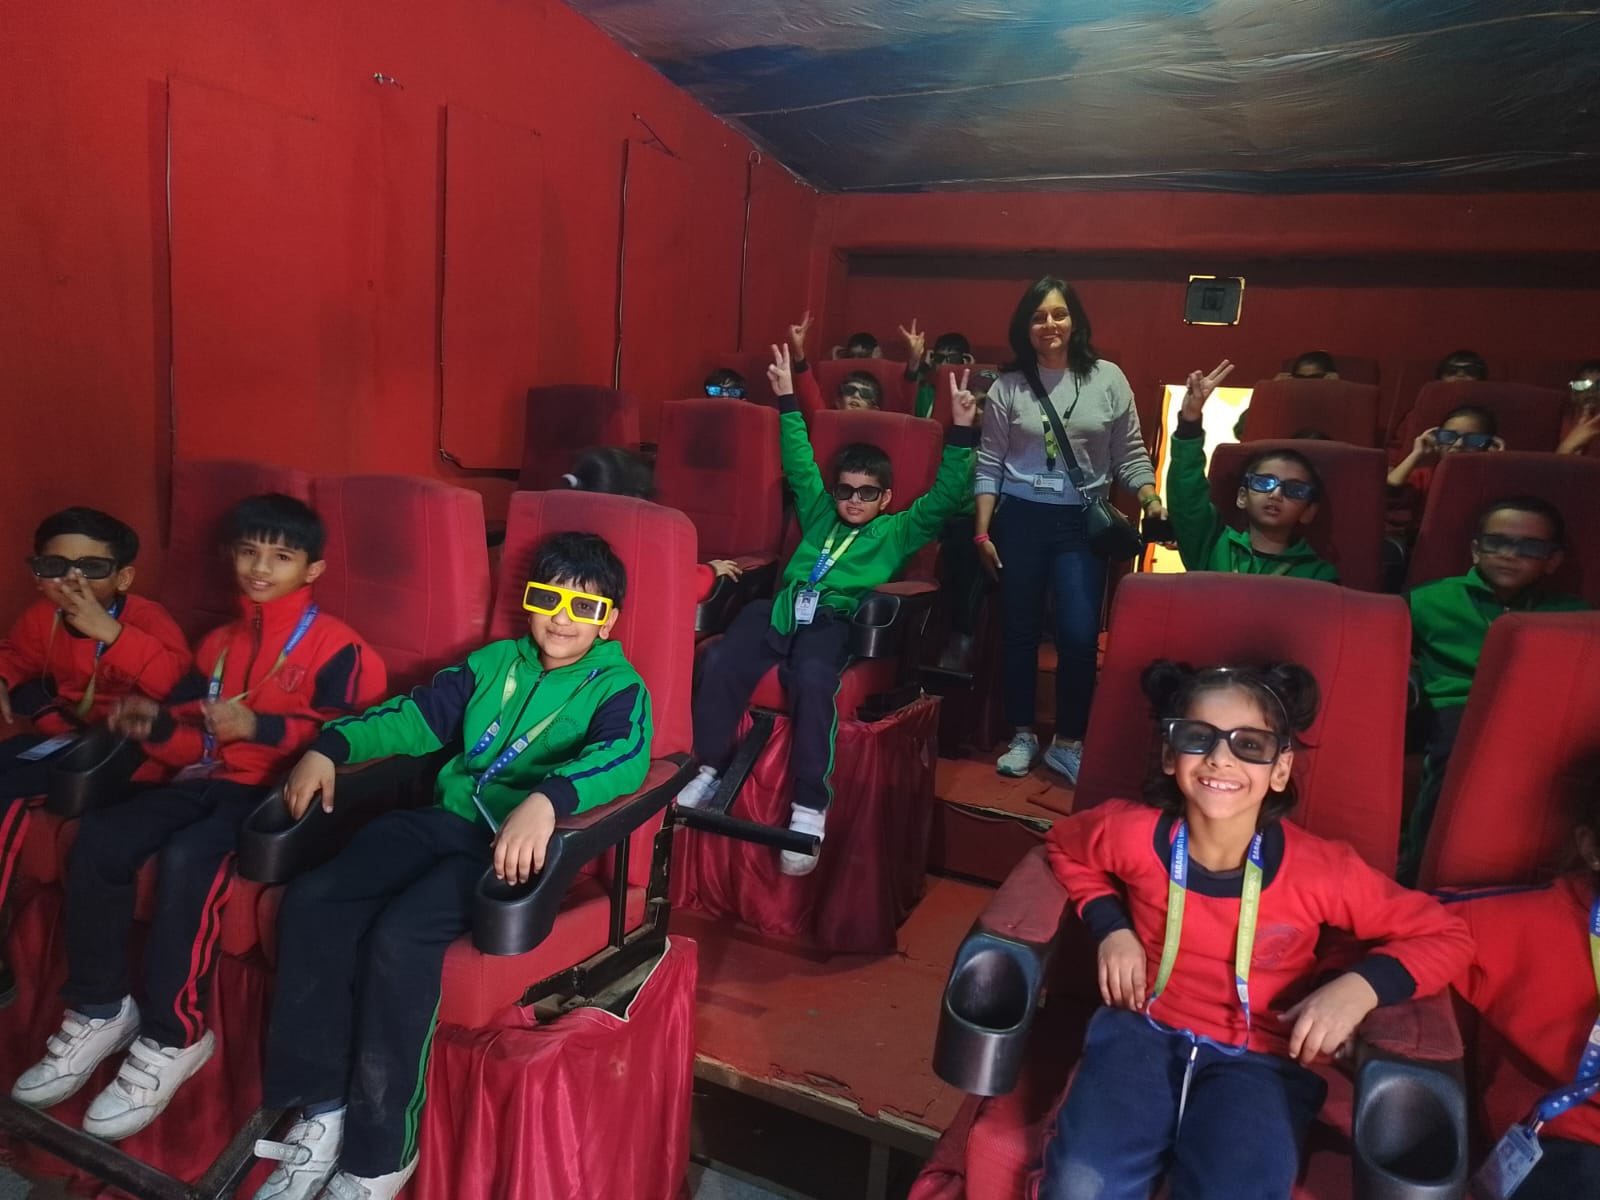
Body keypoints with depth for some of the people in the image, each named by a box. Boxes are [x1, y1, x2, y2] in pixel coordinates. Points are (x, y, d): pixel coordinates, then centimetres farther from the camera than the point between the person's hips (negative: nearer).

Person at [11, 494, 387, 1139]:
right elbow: (197, 739, 20)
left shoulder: (335, 645, -5)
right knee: (98, 838, -16)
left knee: (186, 858, -32)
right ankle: (100, 1011, 0)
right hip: (209, 780, 7)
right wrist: (155, 724, -1)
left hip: (276, 790, -7)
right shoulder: (219, 642, 20)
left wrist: (259, 728, -22)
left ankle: (171, 1039, -15)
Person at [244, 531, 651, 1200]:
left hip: (512, 842, -6)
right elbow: (418, 715, 21)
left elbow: (623, 758, -21)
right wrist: (331, 746, 4)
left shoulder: (617, 686, -1)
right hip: (444, 817, 6)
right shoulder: (495, 661, 19)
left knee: (398, 937, -28)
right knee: (311, 901, -15)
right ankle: (321, 1112, -3)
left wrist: (545, 801, -41)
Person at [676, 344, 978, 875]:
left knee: (812, 677, -37)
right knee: (722, 662, -27)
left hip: (833, 619, -3)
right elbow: (800, 464, 33)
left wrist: (960, 432, 6)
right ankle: (709, 769, -12)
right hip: (780, 606, 3)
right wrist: (787, 399, 32)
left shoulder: (897, 532, 21)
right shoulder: (820, 514, 30)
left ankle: (810, 806, -31)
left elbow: (944, 497, 14)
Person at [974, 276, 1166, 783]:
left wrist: (1151, 502, -12)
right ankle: (1022, 736, 25)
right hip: (1020, 517, 1)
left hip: (1082, 522, 0)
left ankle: (1068, 742, 11)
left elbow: (1129, 456, 3)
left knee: (1080, 634, -9)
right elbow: (989, 465, 2)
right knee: (1019, 630, 9)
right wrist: (982, 531, -2)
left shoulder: (1108, 379, 1)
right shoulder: (1009, 386, 1)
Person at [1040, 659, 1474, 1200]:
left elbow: (1446, 935, -2)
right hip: (1144, 1029, 1)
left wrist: (1361, 986, -19)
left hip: (1260, 1058, 0)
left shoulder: (1321, 870, -15)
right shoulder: (1132, 833, -12)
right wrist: (1112, 927, -3)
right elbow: (1065, 846, 12)